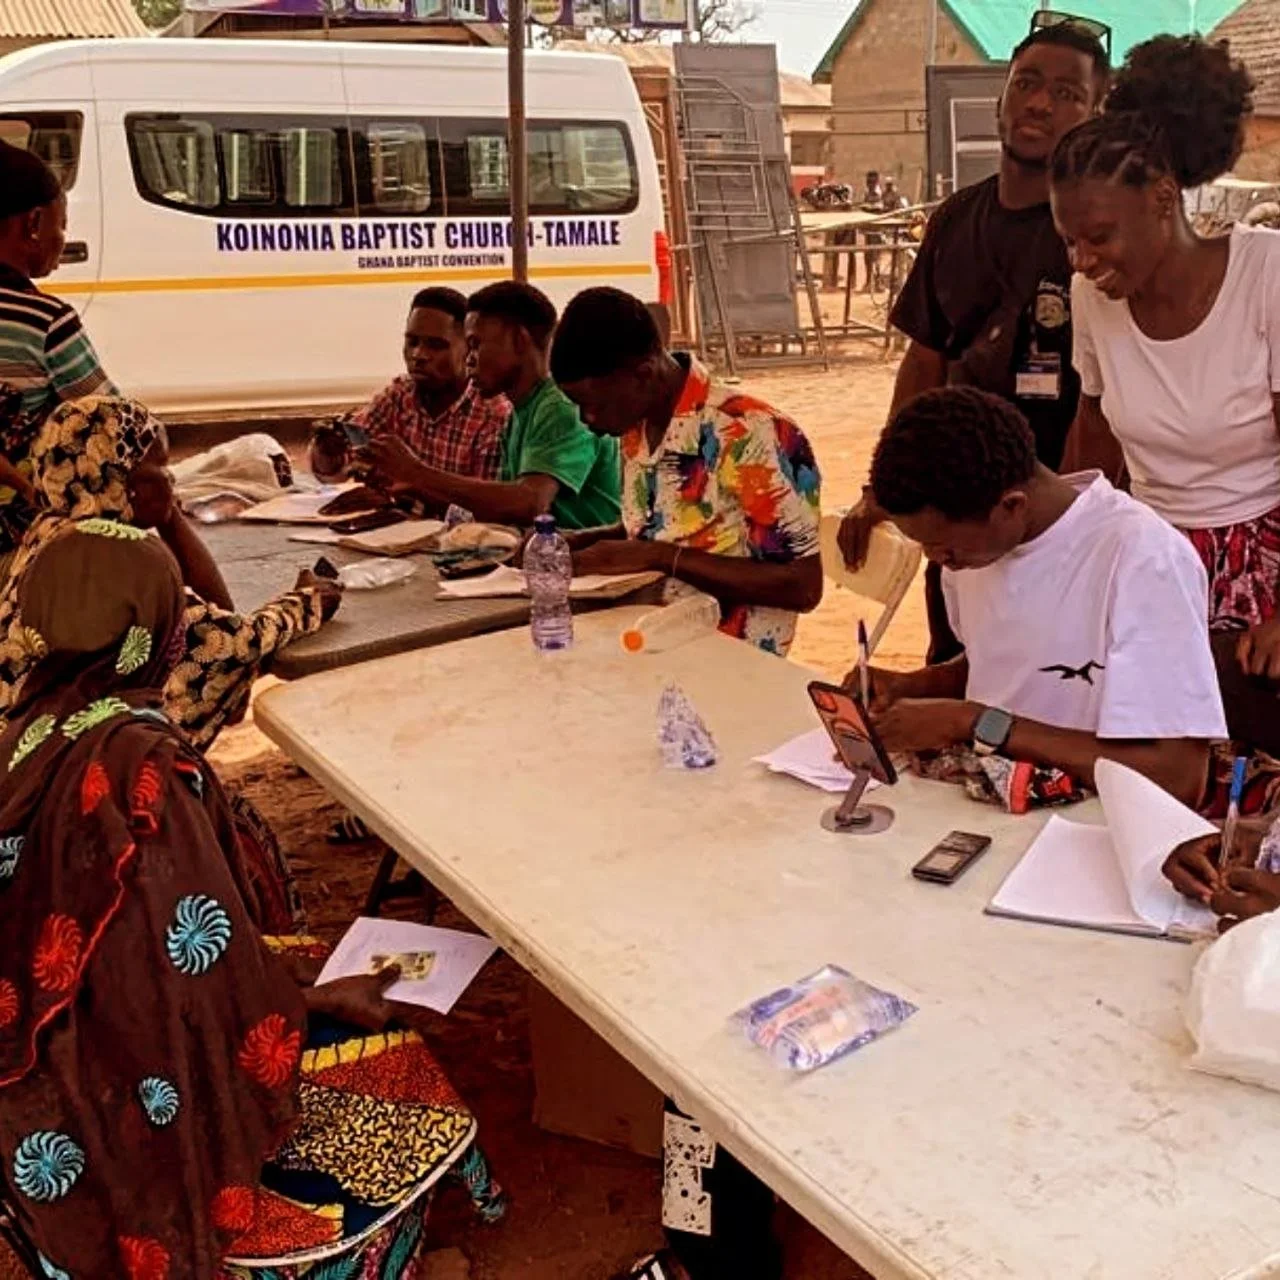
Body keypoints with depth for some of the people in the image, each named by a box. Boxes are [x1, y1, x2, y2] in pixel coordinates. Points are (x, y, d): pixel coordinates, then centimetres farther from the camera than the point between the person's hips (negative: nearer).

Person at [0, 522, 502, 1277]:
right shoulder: (140, 768, -29)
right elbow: (211, 987, -22)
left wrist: (270, 962, 10)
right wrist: (327, 999, -6)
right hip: (141, 1092, -8)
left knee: (369, 1046, 16)